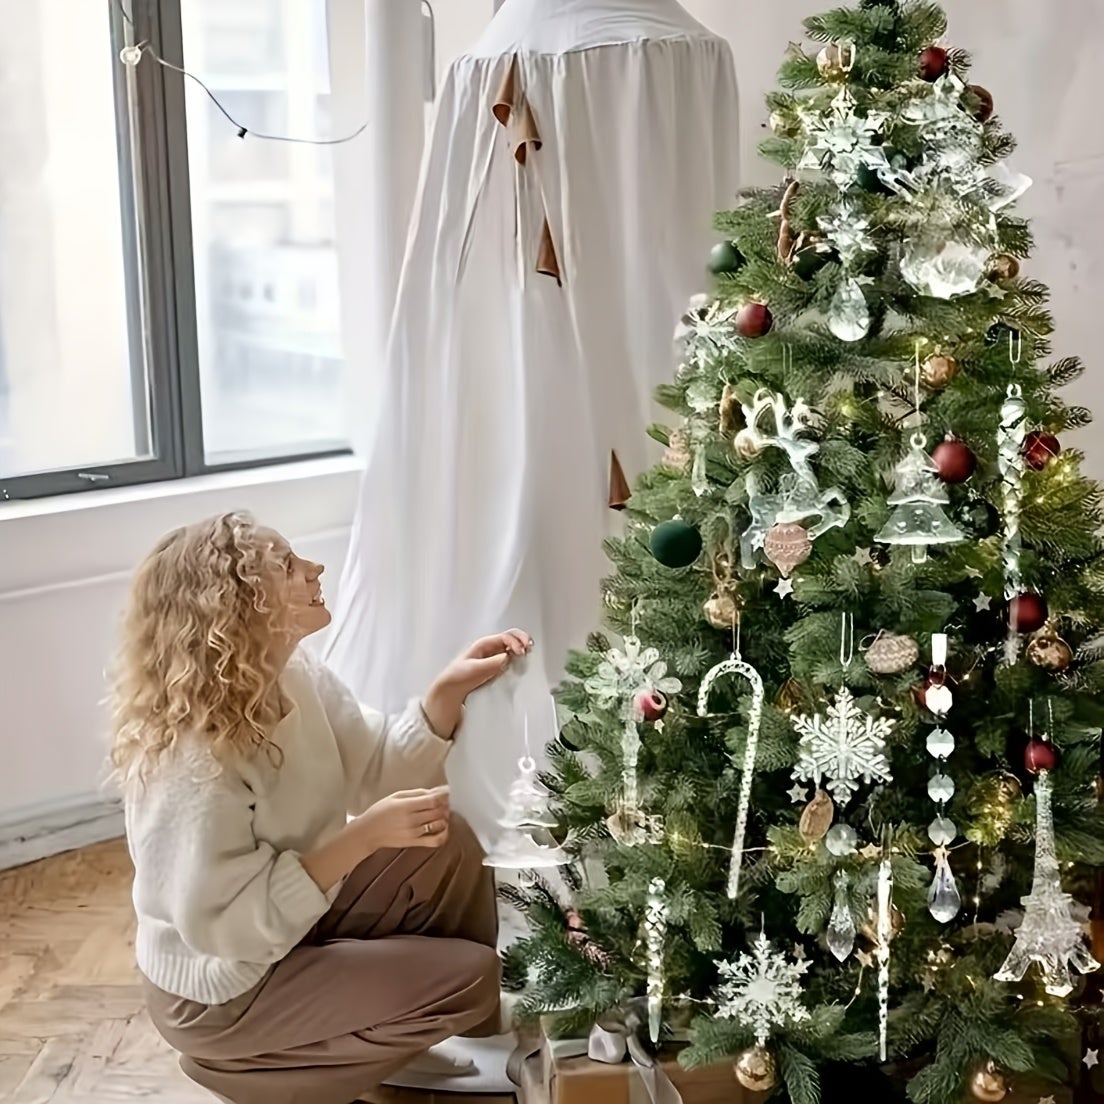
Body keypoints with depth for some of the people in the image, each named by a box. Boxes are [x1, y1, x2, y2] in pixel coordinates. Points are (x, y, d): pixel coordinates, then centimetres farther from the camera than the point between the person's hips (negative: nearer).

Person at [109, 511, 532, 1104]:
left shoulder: (293, 676, -9)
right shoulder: (191, 765, -35)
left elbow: (376, 770, 0)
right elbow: (228, 926, -32)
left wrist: (448, 691, -15)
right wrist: (364, 836, -35)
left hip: (289, 917, 9)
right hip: (219, 989, -8)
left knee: (449, 847, 4)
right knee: (469, 977, -9)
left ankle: (476, 1040, 22)